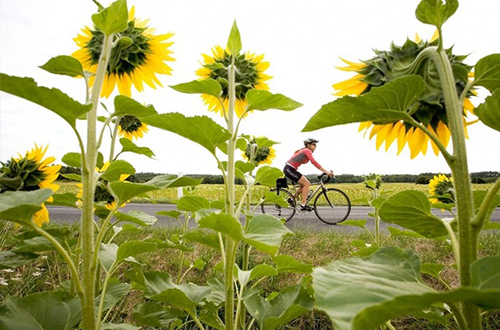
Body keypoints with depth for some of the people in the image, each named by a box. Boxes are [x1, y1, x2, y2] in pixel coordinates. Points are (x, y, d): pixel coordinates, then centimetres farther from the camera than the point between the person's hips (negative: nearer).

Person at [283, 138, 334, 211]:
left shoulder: (305, 151, 18)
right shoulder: (307, 151, -11)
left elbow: (314, 163, 21)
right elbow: (314, 163, -23)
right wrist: (326, 172, -24)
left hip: (289, 169, 10)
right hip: (289, 169, -10)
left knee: (305, 184, 12)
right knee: (306, 184, -9)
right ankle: (303, 205, -6)